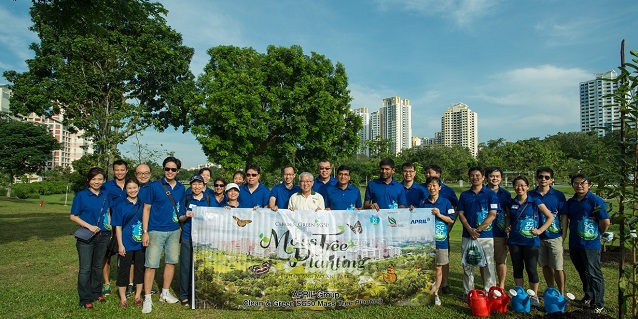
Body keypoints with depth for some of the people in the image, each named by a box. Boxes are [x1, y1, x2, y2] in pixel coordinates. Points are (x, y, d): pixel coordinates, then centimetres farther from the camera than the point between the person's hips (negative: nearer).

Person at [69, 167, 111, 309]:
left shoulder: (106, 195, 3)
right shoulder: (81, 195, -8)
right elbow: (73, 216, -6)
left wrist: (109, 226, 2)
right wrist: (89, 226, -17)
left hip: (103, 236, 4)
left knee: (97, 266, 15)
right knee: (85, 268, 2)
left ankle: (96, 293, 29)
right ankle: (85, 299, 13)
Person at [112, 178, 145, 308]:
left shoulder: (143, 205, 3)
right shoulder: (120, 206, -3)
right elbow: (118, 227, -3)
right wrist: (120, 244, -8)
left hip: (141, 243, 2)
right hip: (126, 244, -2)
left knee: (140, 269, 10)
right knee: (123, 270, 6)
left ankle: (138, 296, 25)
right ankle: (123, 298, 20)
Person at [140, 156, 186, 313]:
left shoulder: (181, 188, 6)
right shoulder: (154, 186, -5)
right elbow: (146, 209, -4)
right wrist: (145, 232, -8)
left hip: (174, 231, 4)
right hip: (156, 231, -4)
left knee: (171, 261, 11)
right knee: (151, 264, -4)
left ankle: (165, 293, 27)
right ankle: (147, 298, 8)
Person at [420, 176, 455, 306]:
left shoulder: (445, 202, 0)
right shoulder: (423, 202, 5)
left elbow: (451, 220, 0)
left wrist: (439, 215, -13)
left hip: (441, 240, -1)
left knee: (438, 268, 6)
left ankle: (435, 293, 17)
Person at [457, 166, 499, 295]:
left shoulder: (491, 194, 1)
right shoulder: (464, 195, 11)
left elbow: (492, 214, -6)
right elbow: (461, 214, 5)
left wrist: (478, 229, -12)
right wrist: (470, 230, -10)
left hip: (486, 236, -3)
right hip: (467, 236, 3)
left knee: (487, 265, 1)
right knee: (467, 266, 7)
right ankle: (468, 292, 18)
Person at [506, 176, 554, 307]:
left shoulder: (535, 202, -5)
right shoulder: (511, 203, 5)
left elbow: (550, 217, -1)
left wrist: (540, 230, -8)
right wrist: (507, 226, 3)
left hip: (531, 241, -3)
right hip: (514, 241, 4)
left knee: (531, 269, 0)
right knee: (517, 268, 10)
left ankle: (534, 296, 16)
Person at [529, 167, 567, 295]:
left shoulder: (558, 195, -1)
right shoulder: (531, 195, 2)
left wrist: (563, 235, -4)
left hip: (554, 236, -2)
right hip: (538, 236, 2)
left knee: (558, 268, 0)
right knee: (545, 266, 13)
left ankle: (562, 294, 14)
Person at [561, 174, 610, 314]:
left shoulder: (596, 201, -11)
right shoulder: (570, 202, 10)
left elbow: (606, 221, -14)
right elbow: (564, 217, 12)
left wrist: (597, 233, 0)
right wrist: (563, 234, 0)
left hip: (590, 245, -6)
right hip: (574, 244, 6)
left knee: (593, 274, -1)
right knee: (583, 273, 20)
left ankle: (598, 305, 9)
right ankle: (588, 296, 37)